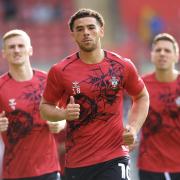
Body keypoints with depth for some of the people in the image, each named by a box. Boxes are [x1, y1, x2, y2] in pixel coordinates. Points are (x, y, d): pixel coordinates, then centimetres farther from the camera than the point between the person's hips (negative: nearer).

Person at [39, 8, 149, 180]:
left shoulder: (123, 66, 0)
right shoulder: (60, 71, -3)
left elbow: (142, 97, 17)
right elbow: (45, 107, 8)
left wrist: (134, 128, 2)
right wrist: (64, 114, -13)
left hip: (114, 158, -1)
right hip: (76, 162, 1)